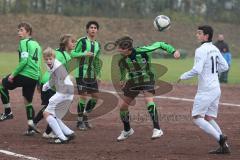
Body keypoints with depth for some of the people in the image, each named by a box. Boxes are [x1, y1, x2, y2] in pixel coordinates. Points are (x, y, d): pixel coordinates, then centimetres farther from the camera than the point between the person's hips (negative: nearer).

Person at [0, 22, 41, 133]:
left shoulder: (24, 43, -5)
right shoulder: (36, 44, 20)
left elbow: (24, 61, -16)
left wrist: (13, 74, -12)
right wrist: (38, 82, 25)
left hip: (24, 74, -8)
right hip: (35, 77, 8)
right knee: (28, 100, 17)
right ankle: (31, 122, 5)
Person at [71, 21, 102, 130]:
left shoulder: (97, 44, 14)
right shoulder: (82, 41, -6)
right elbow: (73, 54, -9)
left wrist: (97, 74, 16)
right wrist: (84, 54, -23)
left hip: (92, 75, 6)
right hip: (81, 73, -6)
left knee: (95, 96, 4)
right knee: (83, 96, -8)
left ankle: (85, 117, 22)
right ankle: (80, 121, 3)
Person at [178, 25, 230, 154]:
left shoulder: (201, 50, -14)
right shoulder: (214, 49, 11)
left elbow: (197, 70, -23)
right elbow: (225, 66, 18)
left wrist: (183, 76, -8)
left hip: (206, 90, -9)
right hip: (216, 89, 9)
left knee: (197, 118, -3)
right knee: (209, 118, 14)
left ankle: (220, 138, -15)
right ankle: (224, 146, 7)